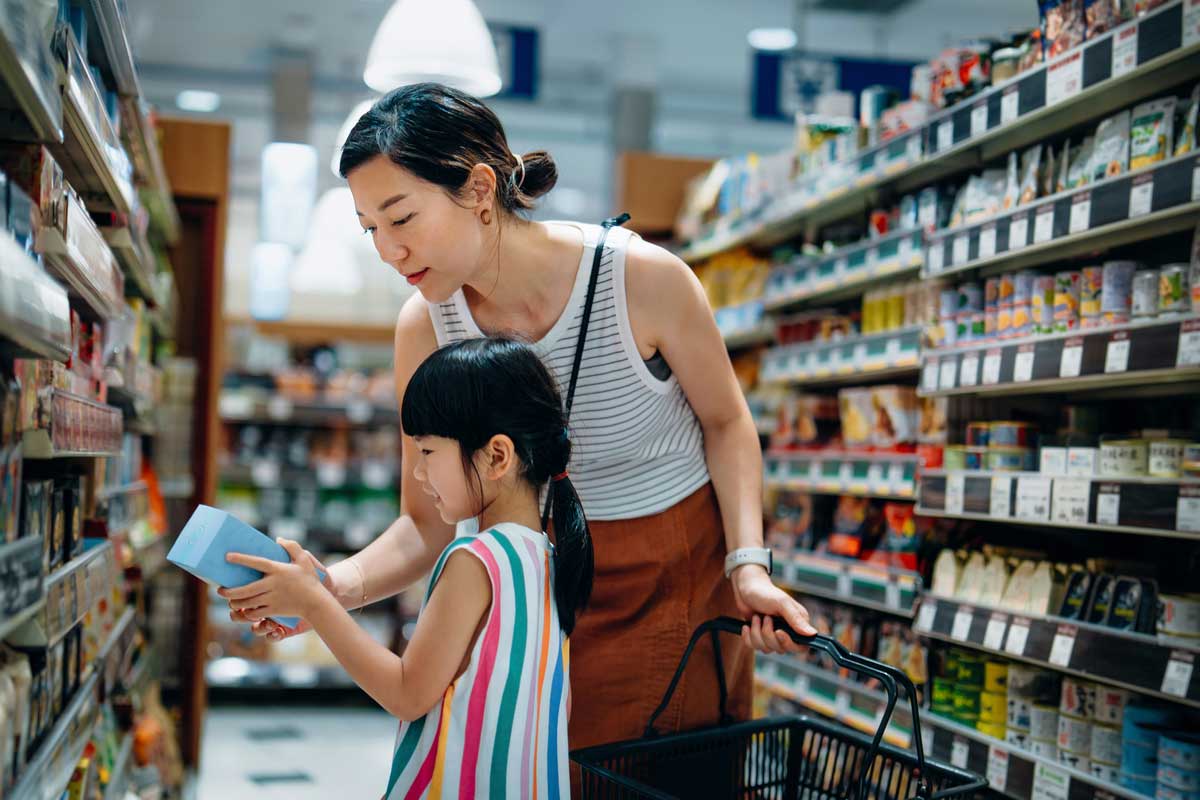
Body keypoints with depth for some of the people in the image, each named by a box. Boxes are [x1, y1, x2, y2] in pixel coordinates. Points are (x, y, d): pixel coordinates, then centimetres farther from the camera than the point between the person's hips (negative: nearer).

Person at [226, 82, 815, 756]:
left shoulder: (642, 278, -22)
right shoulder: (425, 328, -12)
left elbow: (725, 422, -5)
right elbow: (427, 525, -7)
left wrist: (748, 564, -17)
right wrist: (330, 586, -26)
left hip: (682, 578, -2)